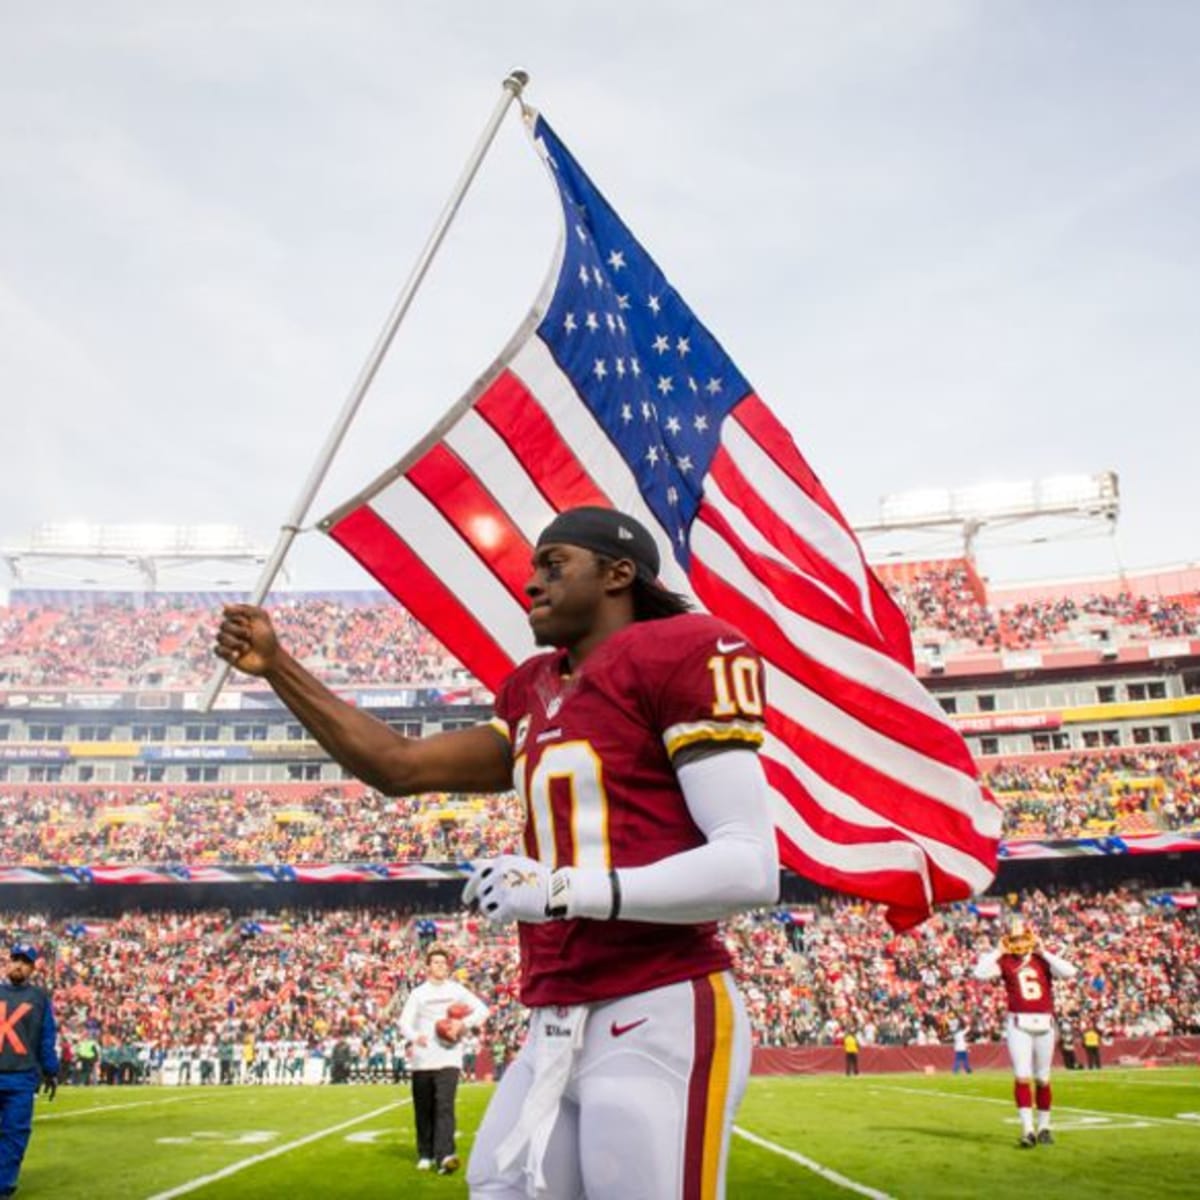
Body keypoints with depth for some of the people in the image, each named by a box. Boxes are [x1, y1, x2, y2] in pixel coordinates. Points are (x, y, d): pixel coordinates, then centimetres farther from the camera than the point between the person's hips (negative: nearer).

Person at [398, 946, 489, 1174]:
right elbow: (404, 1022, -2)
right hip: (422, 1059, 1)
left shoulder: (457, 990, 8)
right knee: (423, 1111, 8)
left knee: (445, 1106, -15)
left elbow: (482, 1009, 4)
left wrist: (463, 1024, -12)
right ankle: (425, 1155, 24)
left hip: (449, 1058, -1)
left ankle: (445, 1156, -21)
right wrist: (415, 1036, -23)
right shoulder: (418, 993, 7)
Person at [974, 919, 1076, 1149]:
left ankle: (1044, 1127, 25)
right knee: (1022, 1076, -11)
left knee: (1043, 1079, 11)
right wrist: (998, 951, -7)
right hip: (1019, 1024, -2)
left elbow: (1069, 972, -11)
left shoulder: (1043, 958, 6)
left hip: (1044, 1023, 2)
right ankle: (1027, 1129, -8)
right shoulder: (1005, 961, 2)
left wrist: (1042, 951, -9)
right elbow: (980, 973, -13)